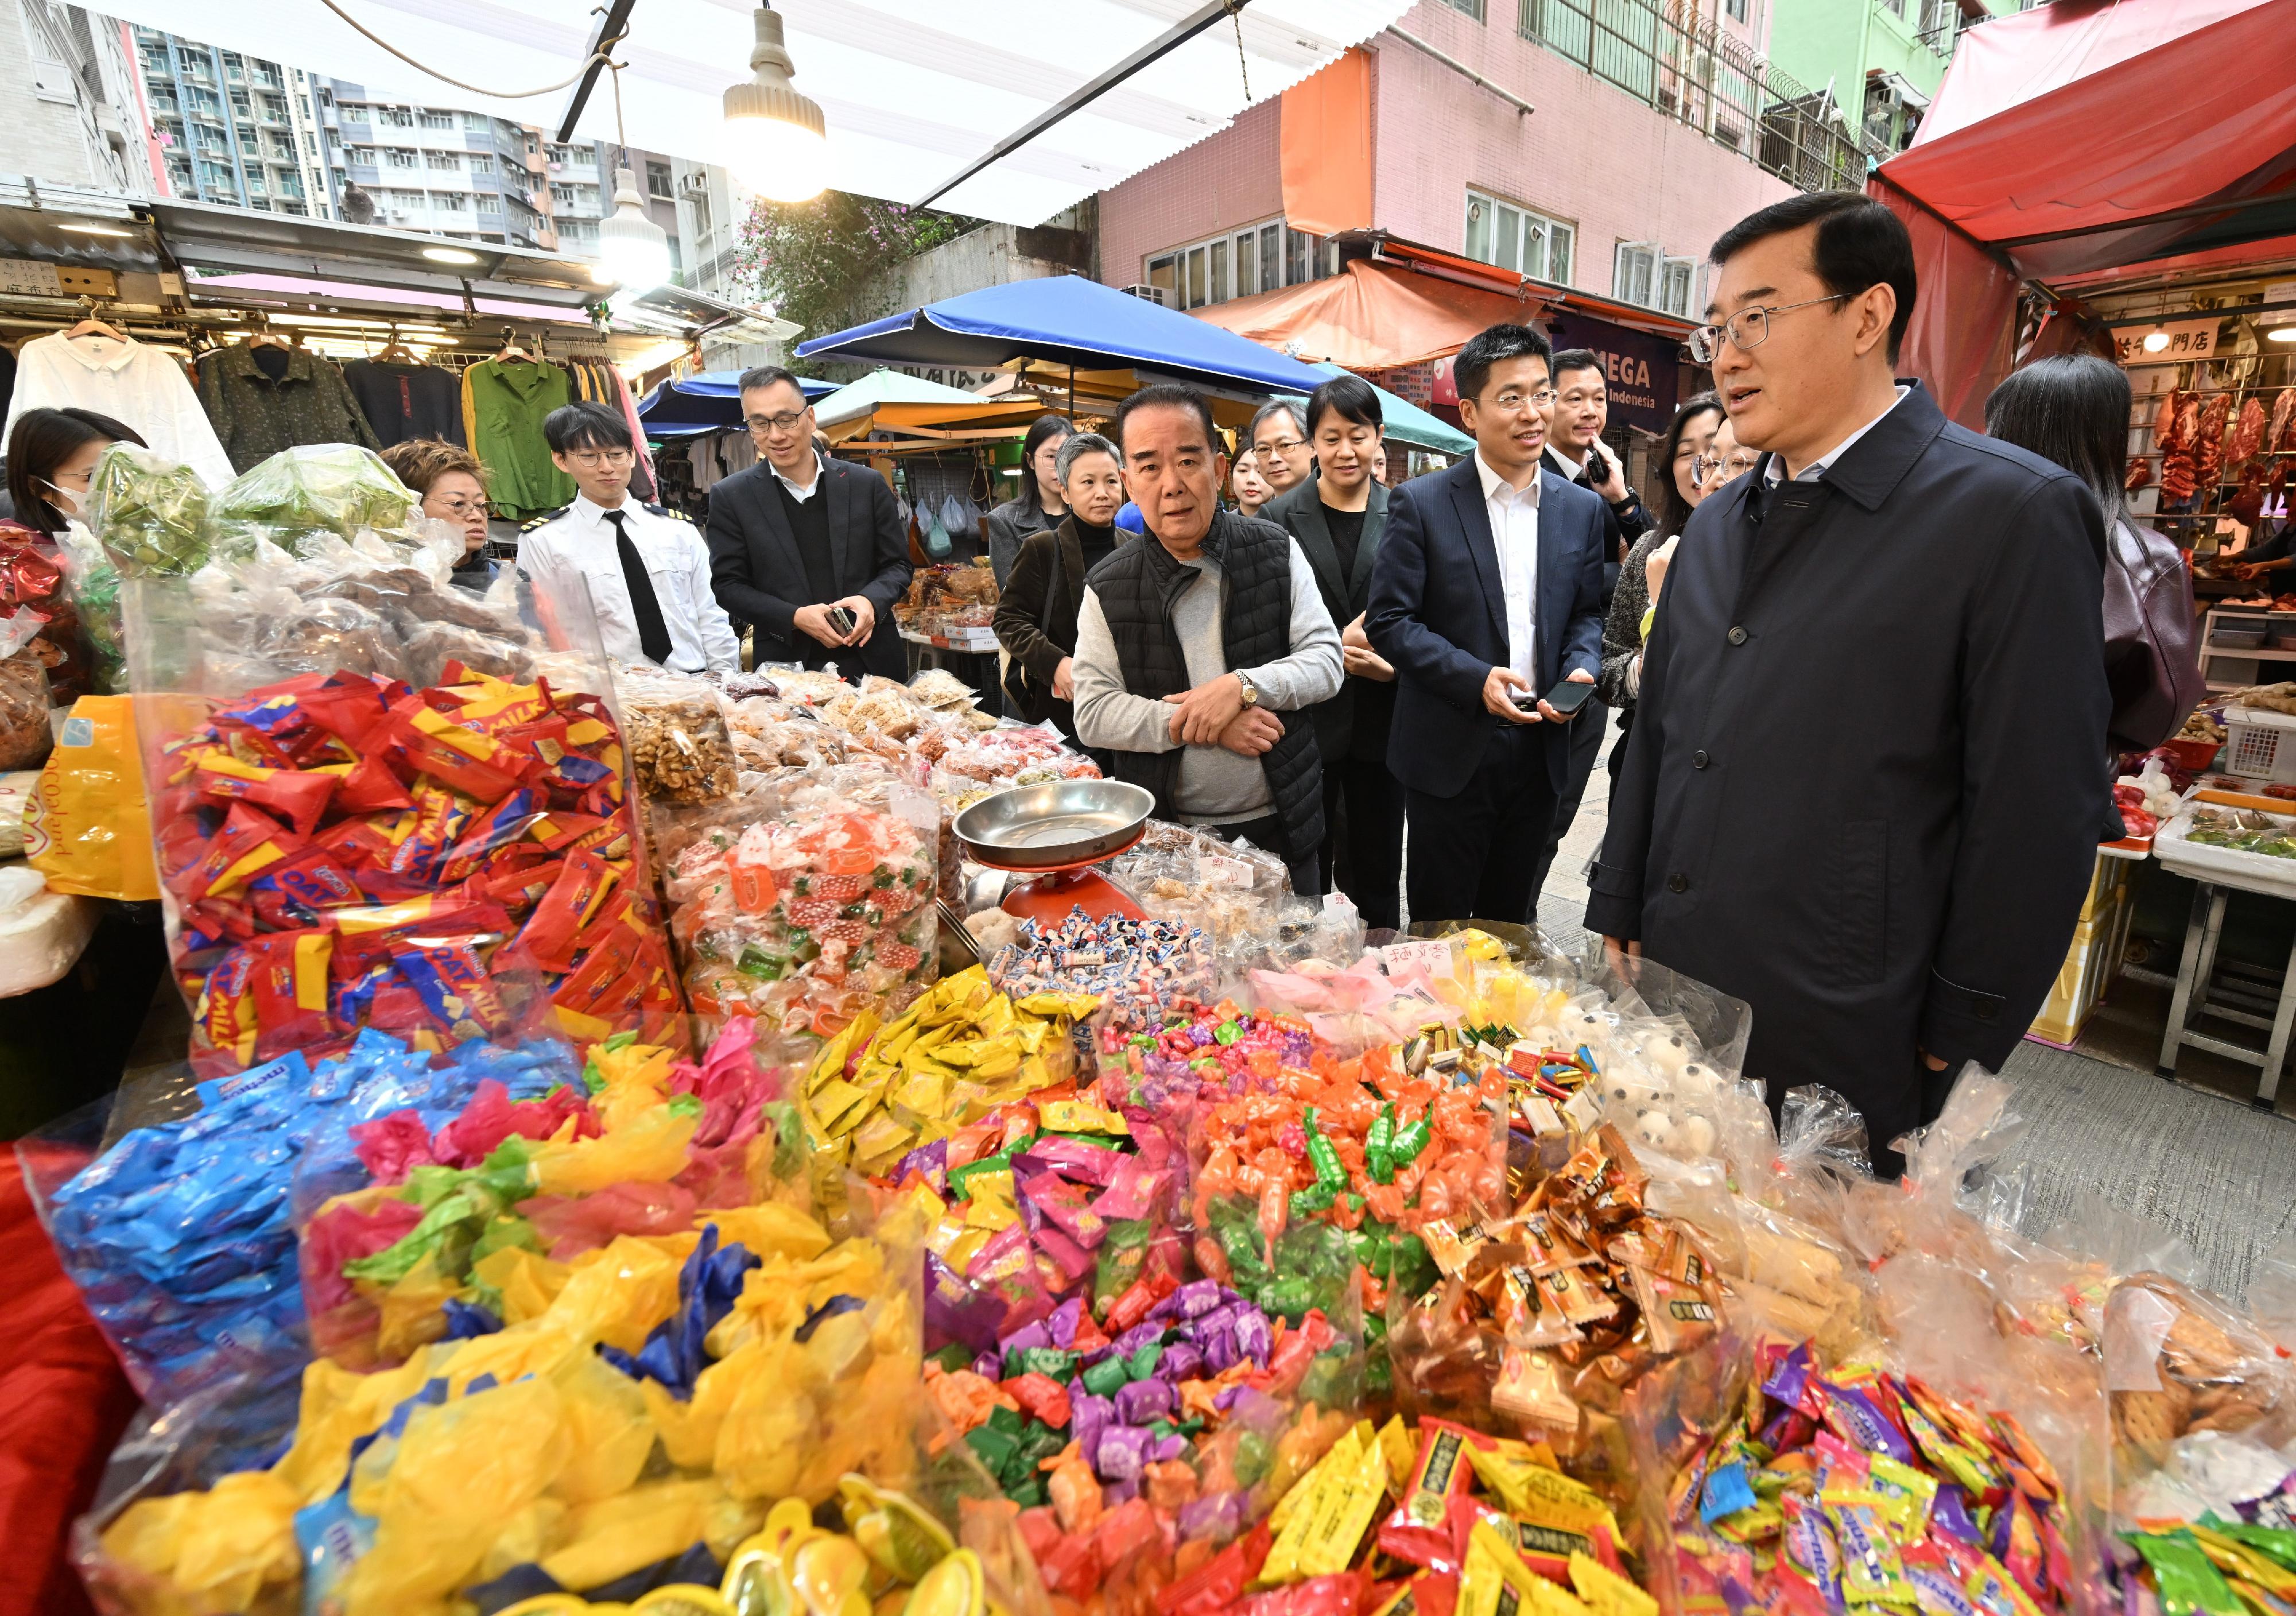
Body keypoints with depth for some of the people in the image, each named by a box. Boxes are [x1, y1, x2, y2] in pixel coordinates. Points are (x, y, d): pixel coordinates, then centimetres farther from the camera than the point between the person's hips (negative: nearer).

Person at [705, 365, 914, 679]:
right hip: (785, 667, -1)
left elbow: (897, 565, 6)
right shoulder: (730, 497, 0)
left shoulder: (867, 484, 2)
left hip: (873, 662, 1)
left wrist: (870, 600, -15)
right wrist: (794, 617, -15)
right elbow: (728, 585, 0)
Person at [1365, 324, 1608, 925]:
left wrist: (1580, 668, -8)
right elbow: (1389, 621, -9)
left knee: (1508, 921, 19)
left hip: (1539, 749, 4)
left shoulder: (1581, 509, 7)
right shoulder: (1420, 504, -7)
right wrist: (1475, 679, -19)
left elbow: (1587, 613, 14)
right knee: (1439, 929, 9)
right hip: (1450, 755, -4)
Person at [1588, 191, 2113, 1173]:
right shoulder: (1715, 525, 10)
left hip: (1841, 1047, -5)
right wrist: (1619, 918, 11)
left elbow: (2037, 820, -10)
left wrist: (1957, 1046, -7)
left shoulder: (2014, 515, -9)